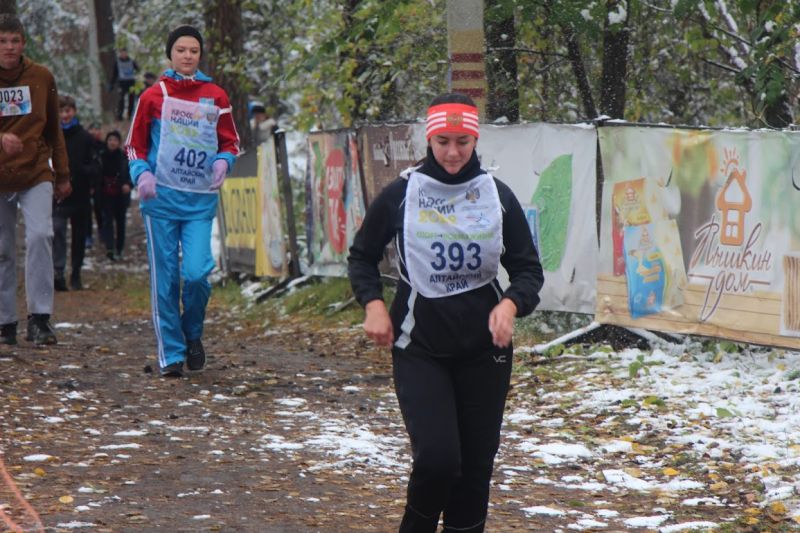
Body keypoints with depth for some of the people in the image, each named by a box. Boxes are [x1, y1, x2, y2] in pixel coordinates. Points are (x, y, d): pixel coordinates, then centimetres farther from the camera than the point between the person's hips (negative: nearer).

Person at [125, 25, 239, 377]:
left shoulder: (216, 97, 8)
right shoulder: (154, 96, 4)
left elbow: (230, 142, 15)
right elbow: (135, 144, 9)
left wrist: (223, 161, -7)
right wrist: (142, 173, -9)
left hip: (201, 201, 1)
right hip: (161, 198, -1)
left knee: (197, 272, -13)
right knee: (165, 278, -2)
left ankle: (193, 334, 15)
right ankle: (171, 354, 7)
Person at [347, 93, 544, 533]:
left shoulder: (497, 196, 2)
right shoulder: (401, 194, -3)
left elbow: (528, 269, 7)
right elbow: (362, 256, 10)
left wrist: (510, 304, -15)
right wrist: (373, 303, -8)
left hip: (484, 348, 2)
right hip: (419, 347, -2)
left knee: (476, 464, 5)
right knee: (436, 458, -16)